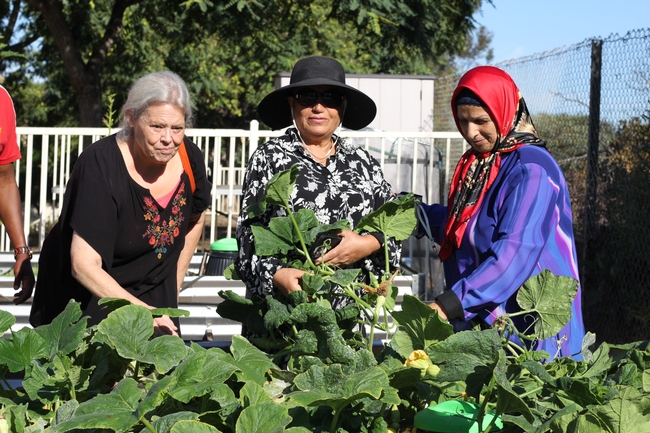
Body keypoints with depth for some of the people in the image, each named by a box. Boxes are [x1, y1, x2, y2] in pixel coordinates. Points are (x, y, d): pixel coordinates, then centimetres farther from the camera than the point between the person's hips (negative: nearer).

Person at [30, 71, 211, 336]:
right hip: (85, 301, -4)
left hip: (154, 299, 5)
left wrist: (174, 287, 10)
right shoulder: (100, 165, -27)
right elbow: (84, 266, -31)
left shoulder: (189, 157, -12)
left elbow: (196, 217, 11)